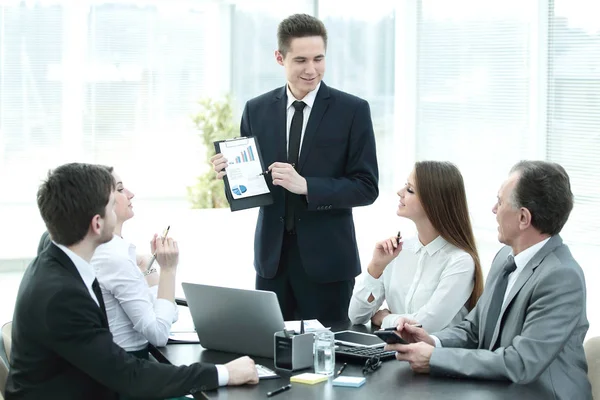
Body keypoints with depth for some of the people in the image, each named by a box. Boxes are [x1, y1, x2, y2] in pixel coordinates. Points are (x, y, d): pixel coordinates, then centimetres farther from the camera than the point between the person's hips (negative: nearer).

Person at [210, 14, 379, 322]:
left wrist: (305, 185, -19)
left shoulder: (353, 110, -4)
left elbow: (366, 187, -7)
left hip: (326, 259, -3)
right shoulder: (256, 110, 6)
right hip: (272, 255, 3)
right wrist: (229, 172, -10)